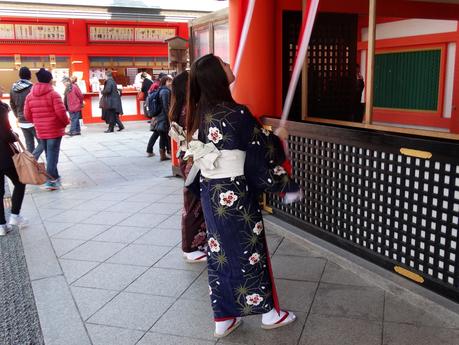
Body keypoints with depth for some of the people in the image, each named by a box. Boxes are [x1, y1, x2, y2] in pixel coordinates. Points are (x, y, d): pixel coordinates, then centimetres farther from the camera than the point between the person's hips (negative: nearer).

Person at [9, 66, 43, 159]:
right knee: (42, 143, 1)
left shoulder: (13, 88, 4)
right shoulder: (32, 88, -17)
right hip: (33, 121, -6)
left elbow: (12, 104, 14)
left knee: (29, 145, 14)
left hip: (22, 122, 7)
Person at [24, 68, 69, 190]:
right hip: (54, 129, -5)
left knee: (49, 154, 18)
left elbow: (27, 115, 6)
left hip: (41, 130, 5)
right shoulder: (53, 94, -12)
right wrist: (66, 122, 1)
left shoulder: (30, 95, 4)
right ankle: (51, 181, -4)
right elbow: (61, 112, -17)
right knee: (52, 155, -2)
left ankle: (54, 176, 29)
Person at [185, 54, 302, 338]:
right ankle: (269, 311, 29)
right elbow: (263, 150, -11)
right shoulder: (236, 114, -20)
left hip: (210, 192, 7)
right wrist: (277, 138, 9)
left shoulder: (200, 113, 3)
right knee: (249, 251, 9)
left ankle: (223, 318, 27)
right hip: (235, 194, -7)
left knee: (220, 252, 15)